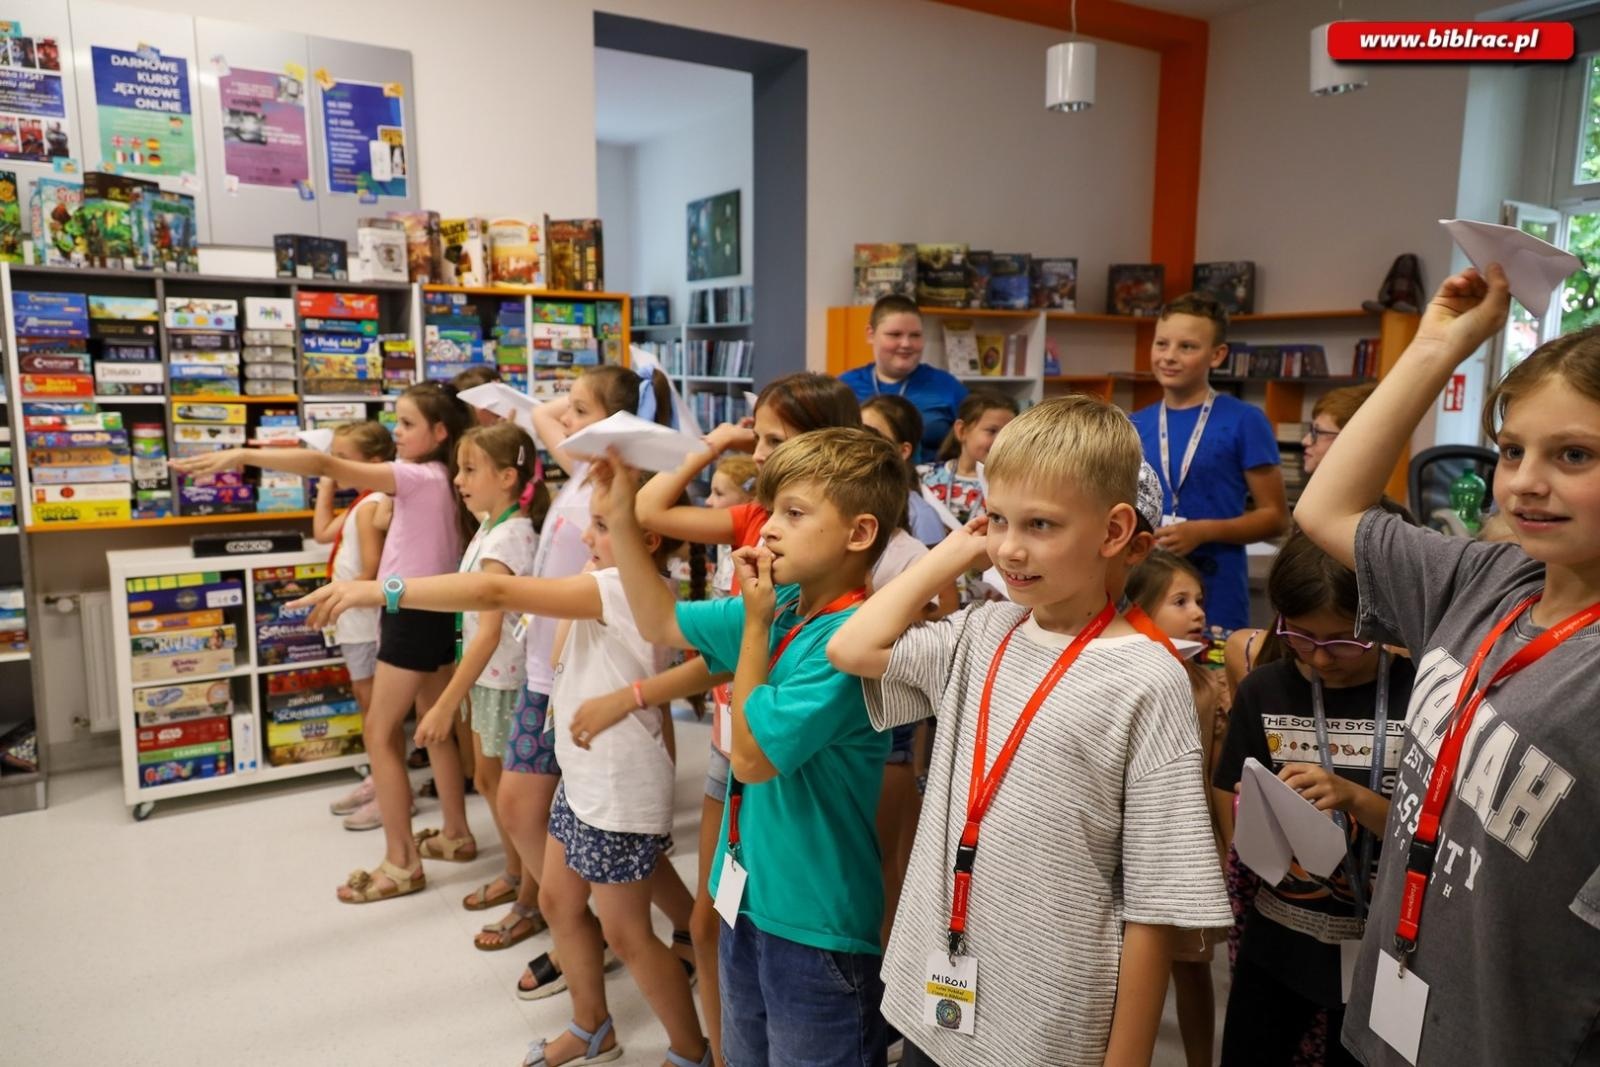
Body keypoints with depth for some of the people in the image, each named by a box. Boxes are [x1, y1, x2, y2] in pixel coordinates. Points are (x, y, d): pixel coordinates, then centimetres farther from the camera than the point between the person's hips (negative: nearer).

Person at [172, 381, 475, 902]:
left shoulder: (418, 477, -18)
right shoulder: (442, 478, 8)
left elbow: (326, 465, -26)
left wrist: (242, 455, -31)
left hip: (412, 615, -9)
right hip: (433, 613, 10)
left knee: (379, 733, -1)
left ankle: (401, 862, 5)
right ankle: (456, 832, 30)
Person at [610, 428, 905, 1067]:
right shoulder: (781, 605, -1)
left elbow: (752, 757, -23)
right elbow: (661, 623, 10)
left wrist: (754, 623, -18)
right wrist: (620, 516, 1)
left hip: (816, 921, -8)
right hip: (750, 894, 8)